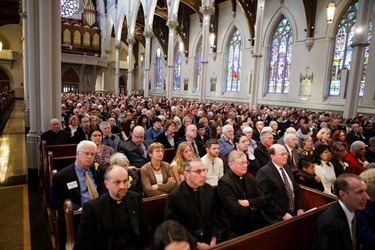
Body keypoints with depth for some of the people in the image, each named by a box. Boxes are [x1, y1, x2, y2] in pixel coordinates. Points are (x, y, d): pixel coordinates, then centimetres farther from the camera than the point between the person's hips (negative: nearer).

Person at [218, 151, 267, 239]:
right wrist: (254, 211, -3)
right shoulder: (224, 182, -13)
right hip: (235, 228, -6)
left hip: (255, 224, 7)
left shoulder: (250, 178, 10)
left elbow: (263, 200, 7)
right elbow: (235, 209, -19)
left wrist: (248, 202, -12)